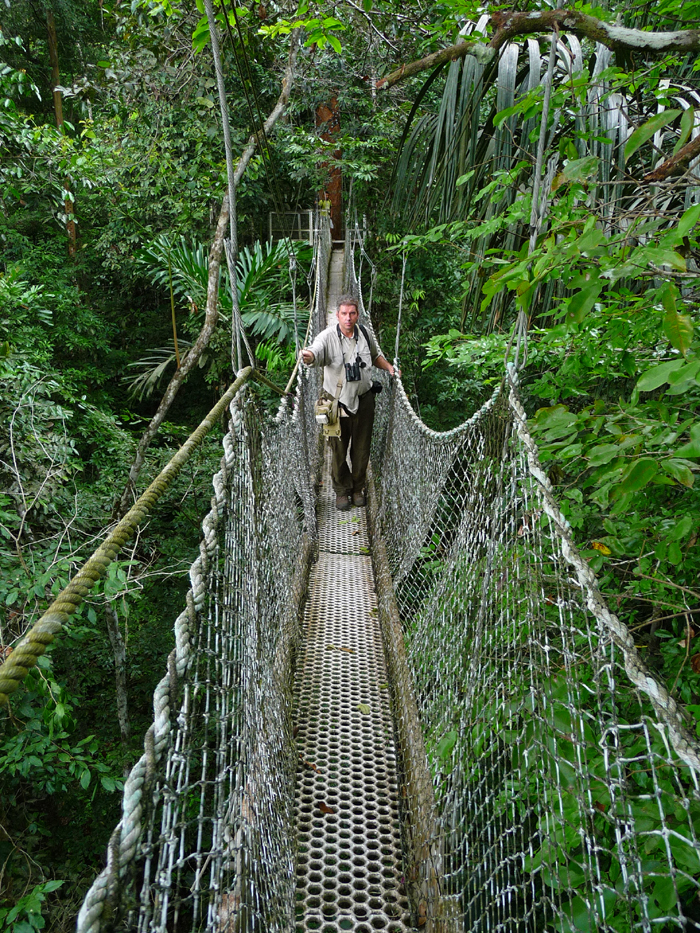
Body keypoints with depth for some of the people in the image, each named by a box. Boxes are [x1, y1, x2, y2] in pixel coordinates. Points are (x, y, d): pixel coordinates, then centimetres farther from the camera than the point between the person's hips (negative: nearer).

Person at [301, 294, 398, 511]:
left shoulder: (365, 333, 1)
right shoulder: (328, 337, -14)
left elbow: (376, 355, 21)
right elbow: (316, 352, -35)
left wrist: (389, 367, 5)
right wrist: (308, 356, -58)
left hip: (364, 400, 4)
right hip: (337, 401, -3)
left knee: (361, 448, 13)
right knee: (339, 450, 7)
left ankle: (358, 488, 33)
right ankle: (342, 491, 27)